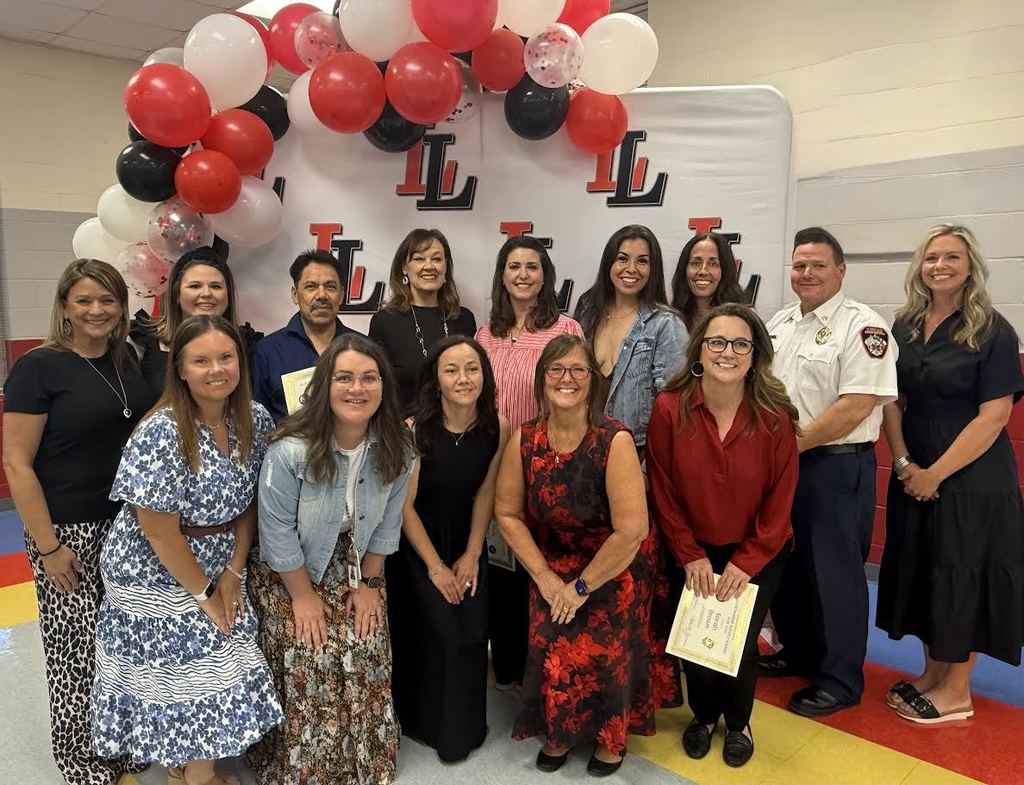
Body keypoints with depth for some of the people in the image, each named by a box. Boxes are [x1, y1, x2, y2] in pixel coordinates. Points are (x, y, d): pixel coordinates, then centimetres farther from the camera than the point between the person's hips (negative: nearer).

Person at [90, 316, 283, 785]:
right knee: (177, 678, 5)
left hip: (219, 567, 6)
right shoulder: (161, 434, -25)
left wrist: (232, 574, -3)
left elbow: (249, 502, 1)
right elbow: (160, 533, -21)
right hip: (156, 578, -5)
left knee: (219, 670, 13)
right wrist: (203, 593, -12)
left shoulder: (255, 419, -8)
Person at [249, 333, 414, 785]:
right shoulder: (290, 450, -27)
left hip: (357, 577, 4)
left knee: (365, 673, 2)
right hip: (290, 580, -3)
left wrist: (369, 584, -2)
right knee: (308, 680, -4)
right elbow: (278, 532, -19)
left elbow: (387, 523, -4)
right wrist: (303, 596, -11)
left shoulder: (396, 448, -14)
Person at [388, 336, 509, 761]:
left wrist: (471, 556, -2)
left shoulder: (498, 428, -11)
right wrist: (435, 566, -10)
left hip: (466, 540, 3)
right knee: (436, 632, -8)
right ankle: (426, 720, 19)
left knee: (472, 632, -3)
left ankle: (463, 727, 22)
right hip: (415, 542, -3)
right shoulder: (415, 430, -22)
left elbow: (485, 495, -1)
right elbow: (405, 507, -15)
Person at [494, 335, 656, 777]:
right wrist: (545, 577, -8)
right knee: (550, 648, -6)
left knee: (603, 652, -6)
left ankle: (610, 735, 26)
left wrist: (582, 587, -15)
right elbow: (507, 513, -4)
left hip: (615, 567, -3)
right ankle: (559, 731, 24)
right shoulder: (524, 440, -11)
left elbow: (631, 530, -25)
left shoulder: (614, 441, -25)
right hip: (553, 564, 3)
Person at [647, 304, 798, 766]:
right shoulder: (669, 408, -17)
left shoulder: (775, 416, -17)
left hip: (758, 553, 0)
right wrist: (690, 555, -9)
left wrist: (746, 562, -10)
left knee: (739, 641, 0)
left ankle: (738, 723, 32)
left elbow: (780, 498, -9)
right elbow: (663, 490, -9)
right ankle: (703, 716, 34)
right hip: (694, 551, 1)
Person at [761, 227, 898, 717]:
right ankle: (798, 653, 36)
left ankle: (841, 681, 20)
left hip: (836, 467, -7)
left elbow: (856, 406, -20)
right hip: (780, 465, 7)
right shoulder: (779, 324, 11)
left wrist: (792, 443, -17)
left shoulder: (862, 326, -12)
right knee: (785, 565, 17)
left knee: (834, 574, 3)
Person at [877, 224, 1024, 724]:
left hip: (971, 480, -5)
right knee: (921, 572, 13)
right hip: (913, 478, 5)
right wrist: (904, 465, -7)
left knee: (961, 578, 4)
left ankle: (957, 691, 21)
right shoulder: (905, 326, 5)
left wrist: (936, 473, -16)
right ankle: (933, 673, 31)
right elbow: (892, 401, 5)